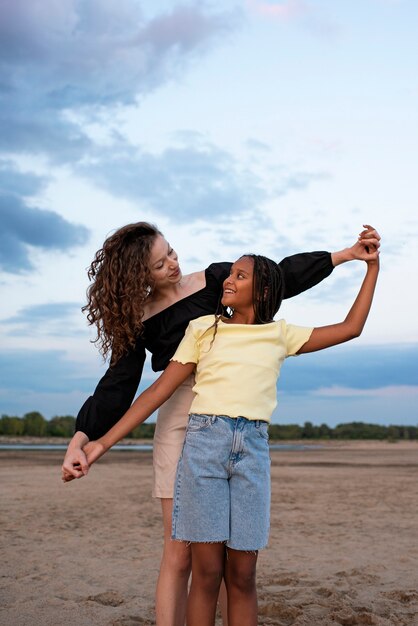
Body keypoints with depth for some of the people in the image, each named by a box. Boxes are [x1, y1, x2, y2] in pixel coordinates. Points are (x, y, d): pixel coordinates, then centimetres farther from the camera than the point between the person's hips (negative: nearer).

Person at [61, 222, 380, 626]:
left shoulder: (214, 281, 8)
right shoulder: (138, 320, 4)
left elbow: (279, 278, 8)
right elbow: (118, 384, -1)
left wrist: (348, 254, 5)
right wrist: (79, 441, -13)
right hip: (181, 421, -2)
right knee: (179, 554, -3)